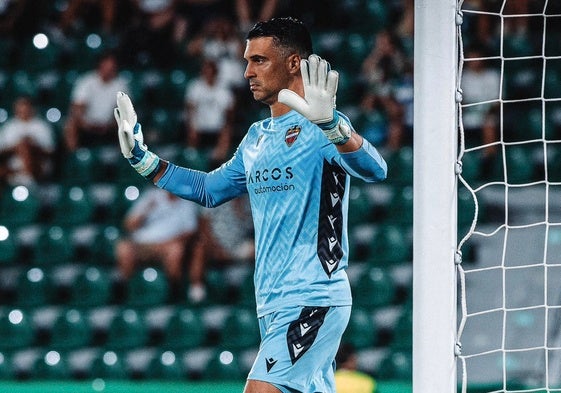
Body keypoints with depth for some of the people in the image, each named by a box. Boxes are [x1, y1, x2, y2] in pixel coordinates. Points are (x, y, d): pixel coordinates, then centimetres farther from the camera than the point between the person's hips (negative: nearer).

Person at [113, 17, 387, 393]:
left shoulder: (318, 130, -10)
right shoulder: (257, 138, 16)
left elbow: (375, 170, -28)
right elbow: (209, 189, 30)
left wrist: (329, 123, -44)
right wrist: (141, 157, 23)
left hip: (313, 302, -8)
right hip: (273, 304, 8)